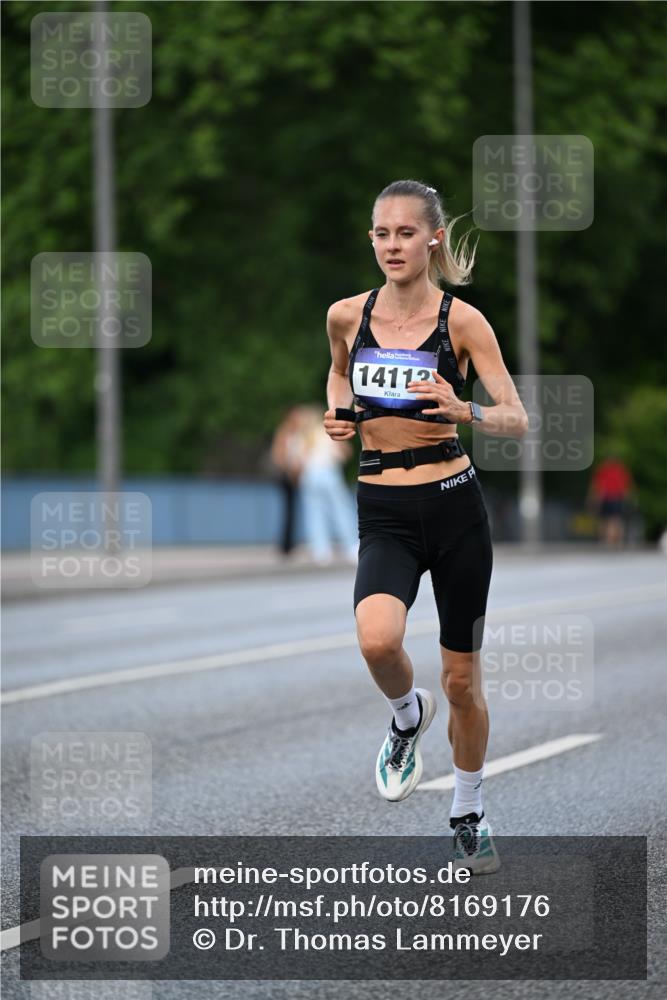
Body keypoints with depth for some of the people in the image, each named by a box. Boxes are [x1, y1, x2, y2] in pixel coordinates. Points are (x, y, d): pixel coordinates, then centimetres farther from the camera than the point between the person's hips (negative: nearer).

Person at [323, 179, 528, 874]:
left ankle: (468, 815, 32)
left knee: (462, 679, 9)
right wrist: (336, 413, 5)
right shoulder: (346, 316, 2)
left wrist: (465, 413, -25)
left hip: (454, 505, -1)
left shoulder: (462, 320, -6)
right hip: (382, 514, 1)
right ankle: (408, 716, 7)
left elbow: (517, 420, -6)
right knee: (378, 642, -29)